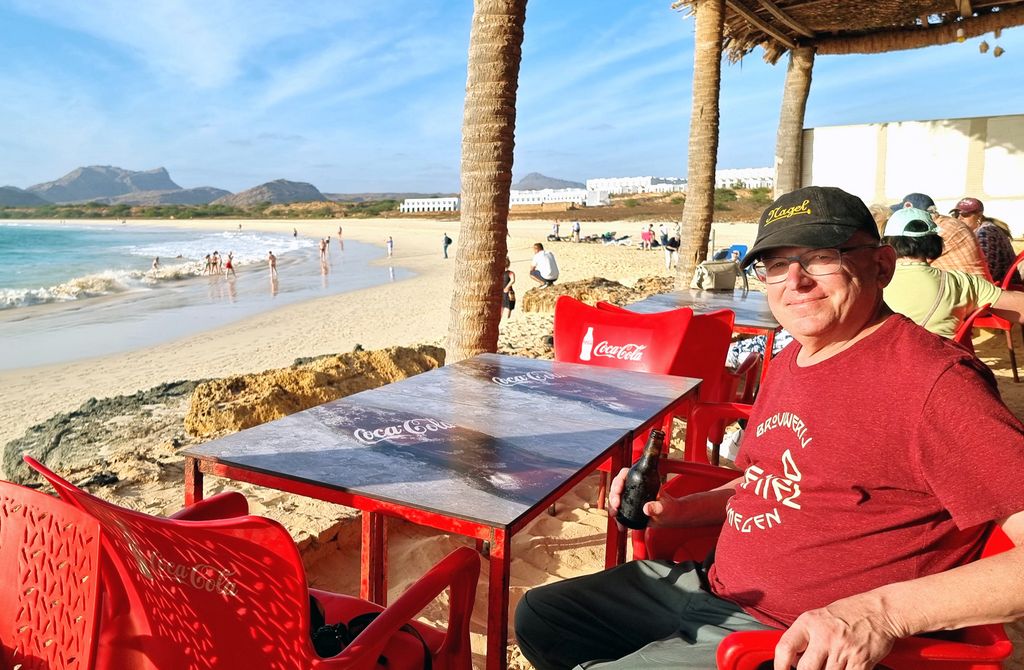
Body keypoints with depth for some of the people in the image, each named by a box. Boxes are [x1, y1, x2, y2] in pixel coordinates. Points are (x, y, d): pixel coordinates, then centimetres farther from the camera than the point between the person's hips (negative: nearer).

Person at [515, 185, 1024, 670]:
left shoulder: (932, 380, -19)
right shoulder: (789, 362, 8)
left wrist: (886, 609, -34)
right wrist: (676, 510, 3)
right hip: (706, 586, 8)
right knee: (540, 616, 13)